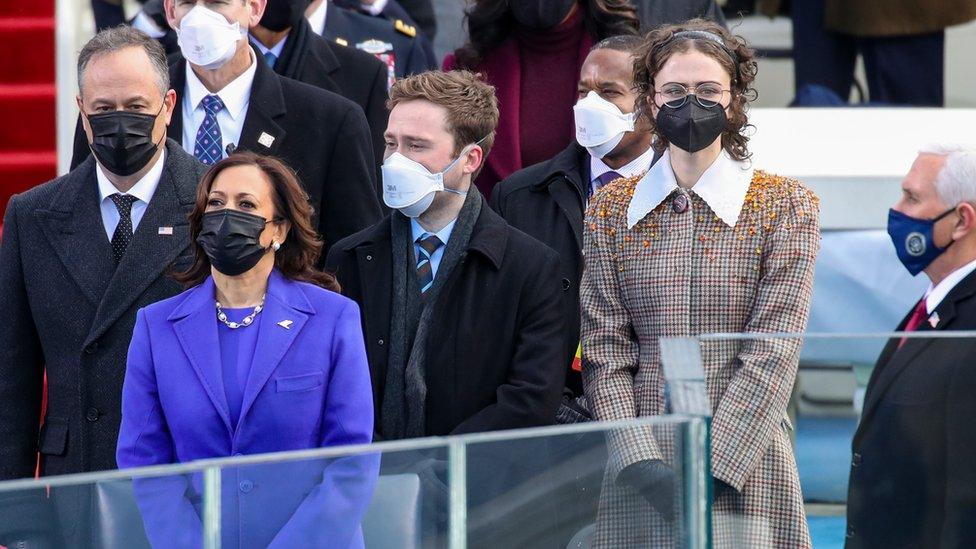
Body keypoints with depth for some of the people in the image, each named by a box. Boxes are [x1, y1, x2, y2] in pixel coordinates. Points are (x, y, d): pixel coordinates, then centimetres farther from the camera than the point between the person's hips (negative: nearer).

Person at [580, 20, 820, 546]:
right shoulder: (609, 210, 8)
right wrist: (641, 462, -12)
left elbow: (773, 354, -7)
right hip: (639, 472, 2)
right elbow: (604, 351, 2)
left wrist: (714, 465, -15)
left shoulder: (786, 206, 0)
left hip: (746, 464, -2)